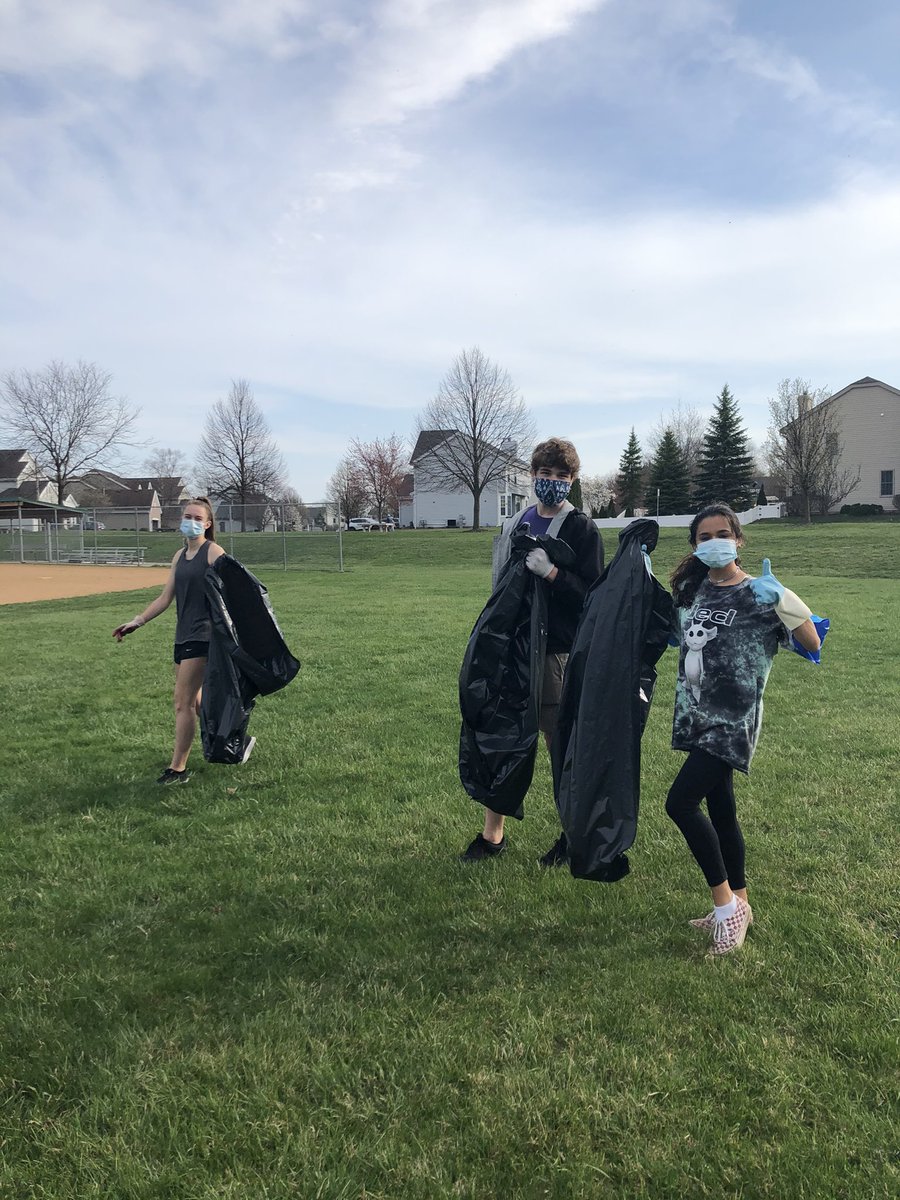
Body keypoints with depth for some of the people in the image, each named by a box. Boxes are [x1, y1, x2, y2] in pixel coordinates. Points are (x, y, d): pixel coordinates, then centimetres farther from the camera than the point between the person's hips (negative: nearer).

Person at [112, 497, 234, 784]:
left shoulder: (213, 552, -7)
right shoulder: (180, 555, 14)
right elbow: (166, 597, 16)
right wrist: (138, 620, 9)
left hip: (203, 635, -8)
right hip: (183, 635, 8)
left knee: (183, 703, -6)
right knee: (193, 700, 14)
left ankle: (177, 768, 3)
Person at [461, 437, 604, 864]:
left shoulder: (581, 529, -6)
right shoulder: (515, 524, 13)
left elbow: (593, 596, -12)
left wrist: (550, 572, -25)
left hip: (556, 652, -6)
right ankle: (492, 835, 23)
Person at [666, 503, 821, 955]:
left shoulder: (759, 594, -11)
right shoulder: (690, 589, 8)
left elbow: (813, 644, -11)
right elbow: (673, 633, 24)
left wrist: (777, 599, -28)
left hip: (732, 719, -7)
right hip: (697, 715, 7)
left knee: (681, 802, -15)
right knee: (720, 809, 14)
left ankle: (725, 902, 2)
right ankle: (738, 905, 28)